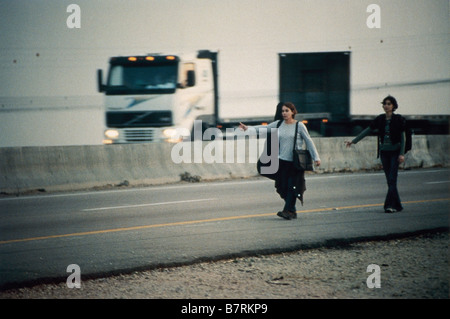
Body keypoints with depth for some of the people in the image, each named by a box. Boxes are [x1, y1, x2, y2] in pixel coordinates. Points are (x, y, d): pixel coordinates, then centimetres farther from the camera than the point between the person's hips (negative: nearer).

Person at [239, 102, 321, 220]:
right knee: (284, 187, 2)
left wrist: (316, 157, -1)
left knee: (292, 186, -12)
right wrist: (248, 128, 5)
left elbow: (309, 142, 1)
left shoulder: (299, 126, -1)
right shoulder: (278, 124, 9)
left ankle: (287, 210, -15)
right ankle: (292, 211, 12)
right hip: (282, 160, 4)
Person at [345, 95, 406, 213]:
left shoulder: (398, 119, -5)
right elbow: (367, 131, 13)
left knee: (392, 179, -12)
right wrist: (353, 141, 12)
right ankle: (397, 205, 11)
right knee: (389, 180, 5)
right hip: (384, 152, 5)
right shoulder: (380, 119, 6)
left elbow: (403, 137, -5)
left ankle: (390, 205, -14)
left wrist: (402, 154, -12)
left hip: (395, 152, -4)